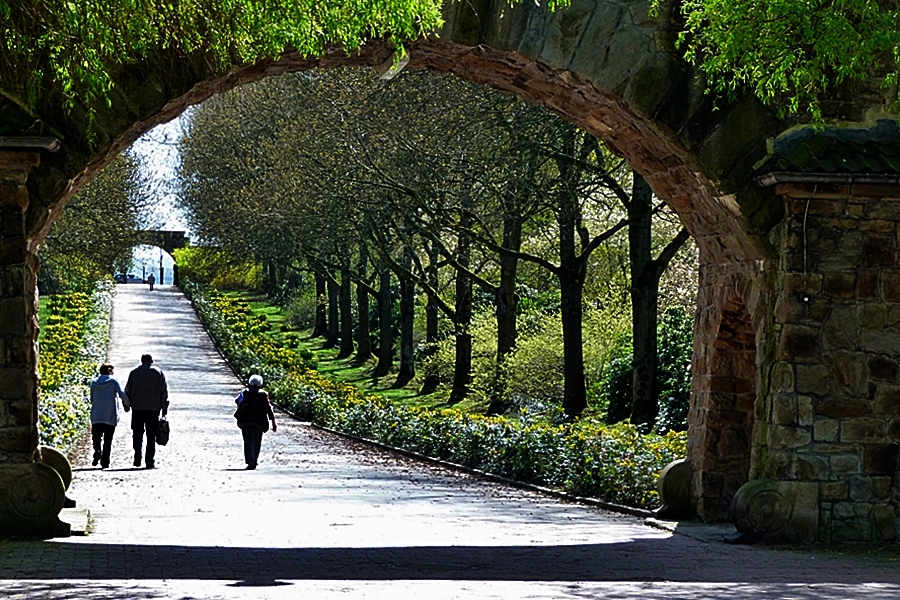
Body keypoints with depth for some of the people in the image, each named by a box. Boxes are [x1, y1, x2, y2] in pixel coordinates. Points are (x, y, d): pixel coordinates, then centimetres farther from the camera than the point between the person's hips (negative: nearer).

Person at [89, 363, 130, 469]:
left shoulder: (94, 382, 9)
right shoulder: (113, 381, -1)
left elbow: (92, 399, 14)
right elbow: (122, 394, -10)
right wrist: (127, 405, 8)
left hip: (96, 416, 2)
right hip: (110, 416, -2)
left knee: (96, 437, 12)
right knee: (107, 440, 4)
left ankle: (97, 450, -16)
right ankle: (105, 462, 0)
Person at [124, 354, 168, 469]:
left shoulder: (134, 373, 5)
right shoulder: (158, 373, 3)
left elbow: (127, 391, 7)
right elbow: (164, 391, 1)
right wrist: (164, 408, 5)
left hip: (137, 408, 1)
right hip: (153, 408, -1)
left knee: (137, 435, 11)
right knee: (151, 436, 2)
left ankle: (137, 459, -1)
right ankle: (149, 461, -4)